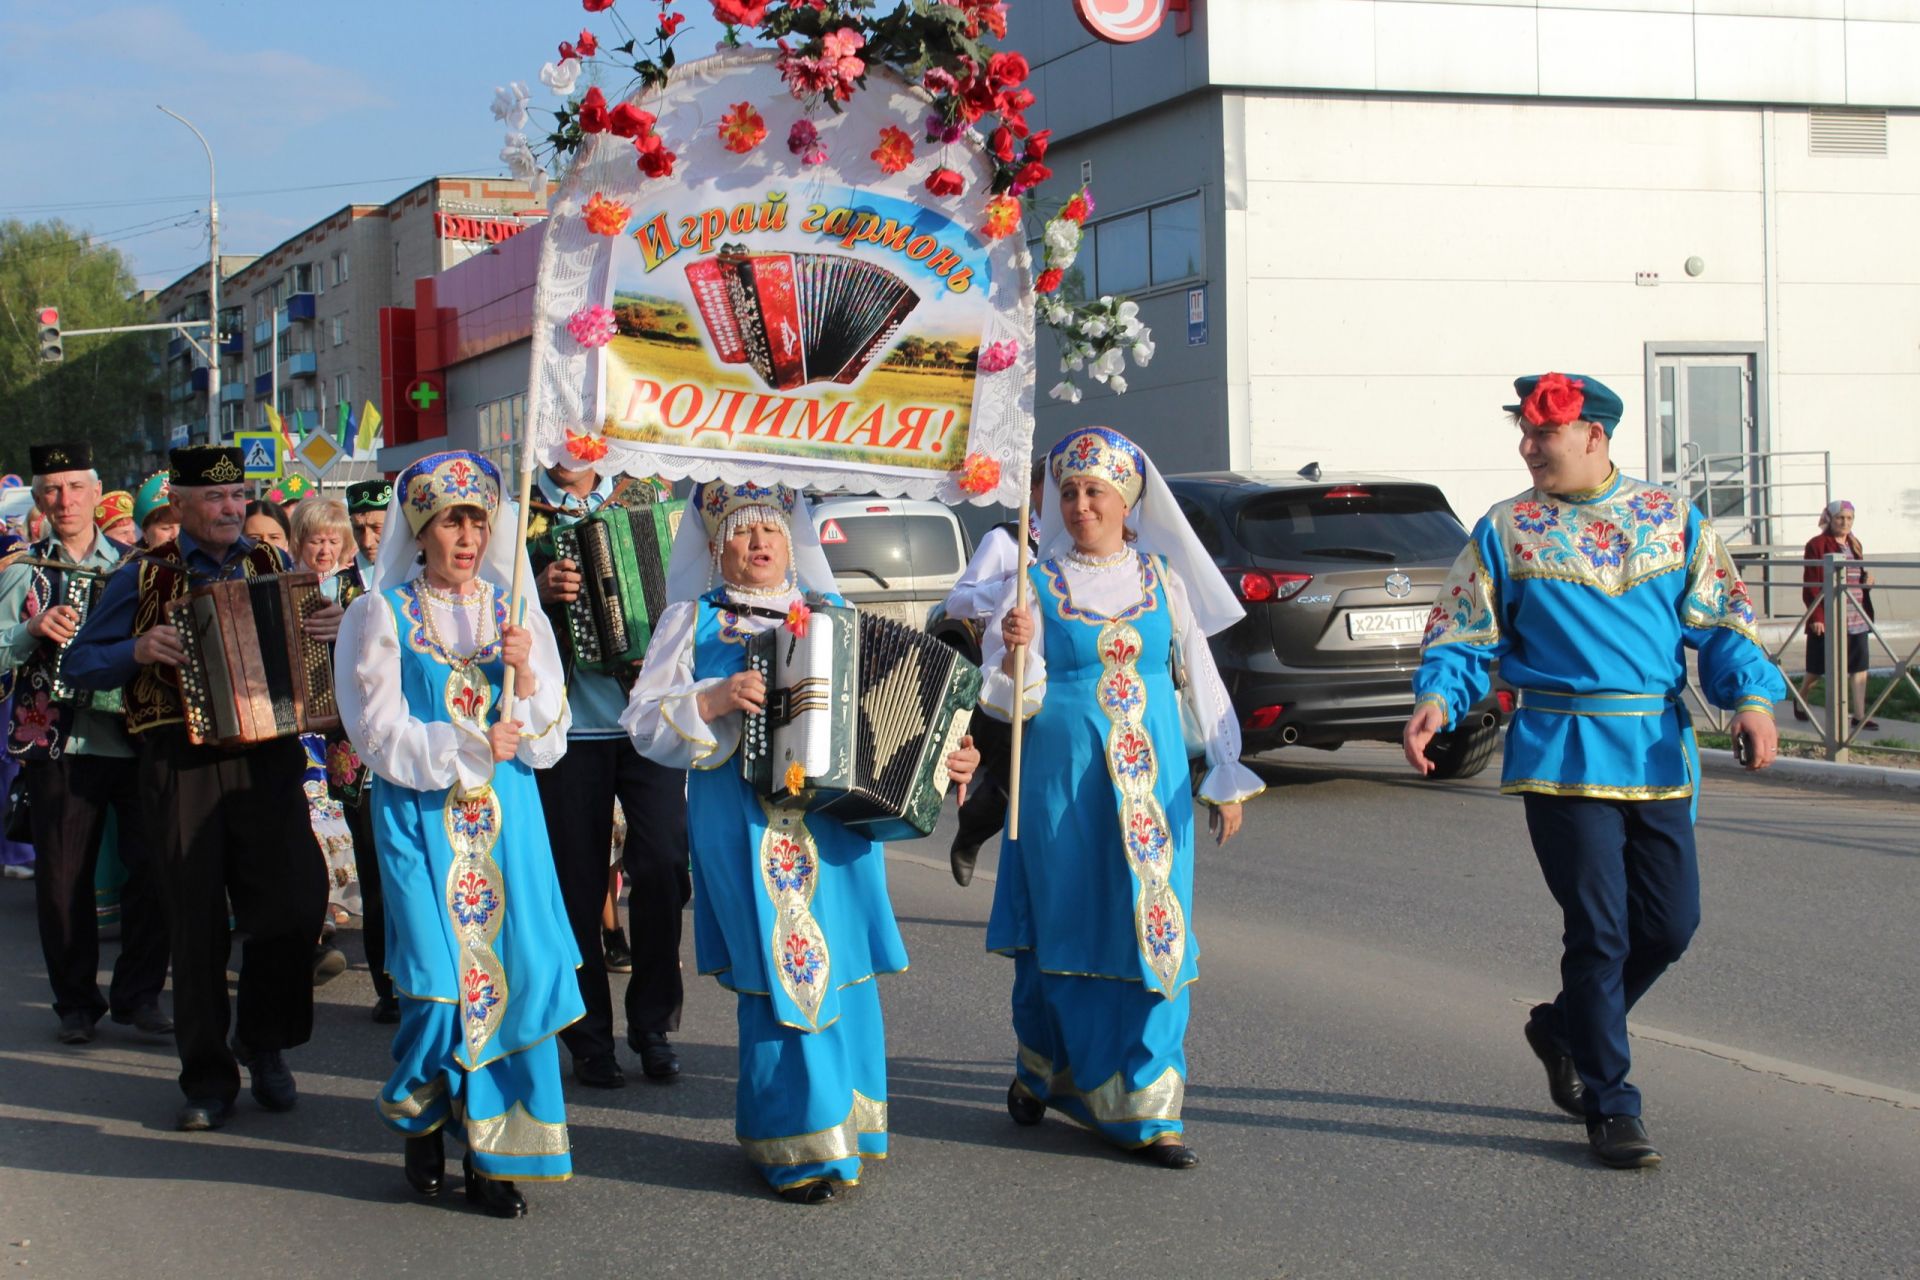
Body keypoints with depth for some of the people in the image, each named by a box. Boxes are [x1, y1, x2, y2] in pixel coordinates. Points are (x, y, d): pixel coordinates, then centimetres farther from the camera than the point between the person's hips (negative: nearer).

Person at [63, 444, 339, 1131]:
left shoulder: (275, 565, 11)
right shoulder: (145, 577, 6)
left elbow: (315, 627, 18)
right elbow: (80, 663, 7)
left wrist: (334, 628, -6)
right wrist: (139, 650, -12)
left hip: (266, 756, 1)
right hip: (181, 763, -1)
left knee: (293, 897, -8)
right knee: (196, 921, 3)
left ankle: (264, 1043, 17)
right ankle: (207, 1078, 14)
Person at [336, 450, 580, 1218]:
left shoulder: (518, 615, 10)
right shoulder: (381, 617, 1)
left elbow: (547, 744, 5)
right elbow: (381, 735, -5)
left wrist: (526, 678, -12)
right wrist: (472, 746, -12)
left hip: (506, 816, 3)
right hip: (419, 816, -3)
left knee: (519, 973, -4)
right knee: (441, 979, -7)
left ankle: (493, 1153, 7)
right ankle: (422, 1118, 20)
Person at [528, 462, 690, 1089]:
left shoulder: (639, 501, 11)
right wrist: (540, 591, -20)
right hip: (568, 729, -1)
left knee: (662, 866, -7)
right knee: (579, 884, 3)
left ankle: (653, 1024, 9)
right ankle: (589, 1037, 15)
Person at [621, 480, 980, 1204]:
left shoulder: (832, 614, 15)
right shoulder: (694, 620, 6)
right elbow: (646, 721, 1)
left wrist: (945, 761, 2)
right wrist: (714, 702, -16)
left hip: (837, 816, 3)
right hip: (745, 820, -3)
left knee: (844, 967, 4)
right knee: (783, 972, -8)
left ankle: (847, 1123, 20)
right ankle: (801, 1148, -1)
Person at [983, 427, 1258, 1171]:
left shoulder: (1164, 579, 7)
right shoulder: (1037, 583, 0)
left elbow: (1200, 678, 12)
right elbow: (1012, 701, -4)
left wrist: (1226, 780, 12)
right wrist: (1016, 654, -25)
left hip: (1152, 781, 2)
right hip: (1063, 781, -2)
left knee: (1152, 933, -1)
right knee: (1067, 932, 3)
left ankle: (1147, 1114, 4)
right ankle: (1041, 1071, 26)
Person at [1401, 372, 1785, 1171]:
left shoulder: (1672, 521, 8)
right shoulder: (1505, 532, 4)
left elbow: (1723, 620, 7)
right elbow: (1463, 635, 3)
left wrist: (1752, 697, -10)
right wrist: (1436, 698, -16)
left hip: (1659, 751, 3)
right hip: (1562, 755, -3)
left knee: (1670, 924, 6)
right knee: (1599, 931, -5)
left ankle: (1566, 1026, 32)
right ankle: (1608, 1106, 7)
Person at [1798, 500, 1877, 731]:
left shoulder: (1854, 544, 14)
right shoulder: (1817, 545, -8)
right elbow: (1811, 584, -10)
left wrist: (1866, 579, 2)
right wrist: (1816, 617, -16)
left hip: (1857, 618, 6)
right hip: (1828, 620, -6)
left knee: (1860, 668, 1)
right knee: (1817, 668, 5)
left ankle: (1859, 716, 5)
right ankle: (1800, 702, 29)